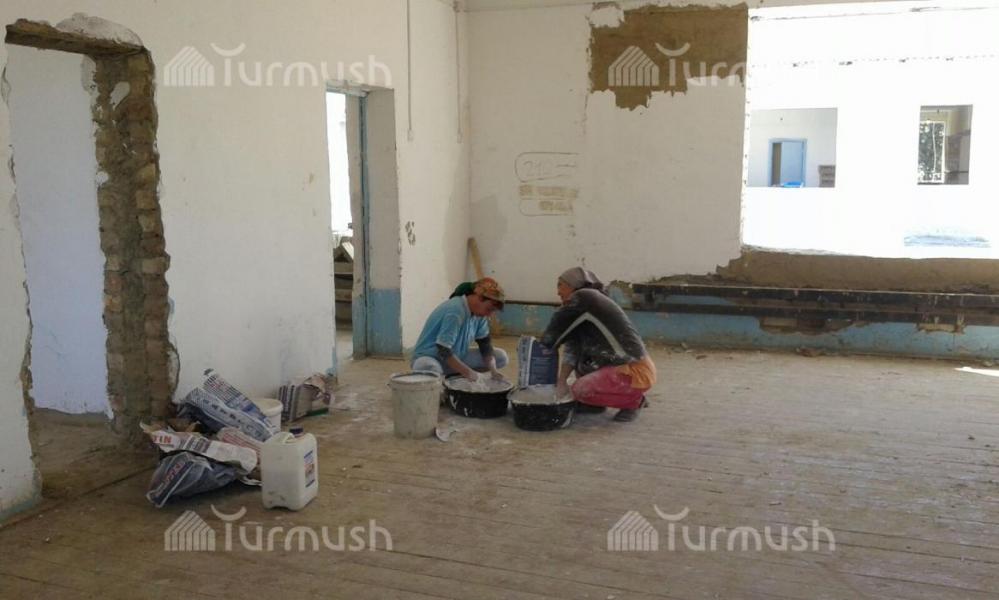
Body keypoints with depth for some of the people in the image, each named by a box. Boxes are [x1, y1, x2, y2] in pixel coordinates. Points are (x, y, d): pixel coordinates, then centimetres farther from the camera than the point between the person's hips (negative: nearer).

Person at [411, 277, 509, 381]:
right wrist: (467, 372, -29)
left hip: (456, 356, 8)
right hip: (429, 357, -8)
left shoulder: (479, 311, -4)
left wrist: (493, 369, -15)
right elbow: (443, 350, -30)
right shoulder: (454, 311, -29)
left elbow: (485, 342, 1)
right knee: (427, 367, -44)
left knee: (501, 356, -1)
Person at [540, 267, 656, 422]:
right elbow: (571, 349, 4)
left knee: (579, 391, -13)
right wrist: (562, 381, -5)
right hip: (619, 365, 9)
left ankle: (632, 400, 2)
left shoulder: (583, 298, -12)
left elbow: (556, 330, -9)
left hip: (636, 373, -9)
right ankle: (596, 403, 20)